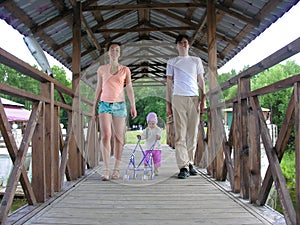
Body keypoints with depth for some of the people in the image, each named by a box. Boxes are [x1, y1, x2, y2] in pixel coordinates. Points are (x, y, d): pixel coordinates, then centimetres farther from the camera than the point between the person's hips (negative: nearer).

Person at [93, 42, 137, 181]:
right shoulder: (102, 69, 11)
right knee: (105, 135, -13)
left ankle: (116, 169, 7)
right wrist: (95, 106, 12)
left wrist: (133, 106, -2)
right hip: (105, 104, 0)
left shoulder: (125, 70, 9)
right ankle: (106, 169, -12)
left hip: (119, 105, 0)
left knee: (118, 137, 0)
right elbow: (99, 89, 14)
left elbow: (129, 89, 6)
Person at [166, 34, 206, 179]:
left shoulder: (196, 61, 18)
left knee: (193, 133, 2)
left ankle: (190, 163, 12)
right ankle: (183, 167, -12)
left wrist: (203, 99, 3)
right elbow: (169, 83, 12)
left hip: (194, 98, 2)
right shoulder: (172, 62, 15)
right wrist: (168, 104, 4)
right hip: (178, 98, -2)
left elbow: (201, 81, 15)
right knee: (180, 134, -9)